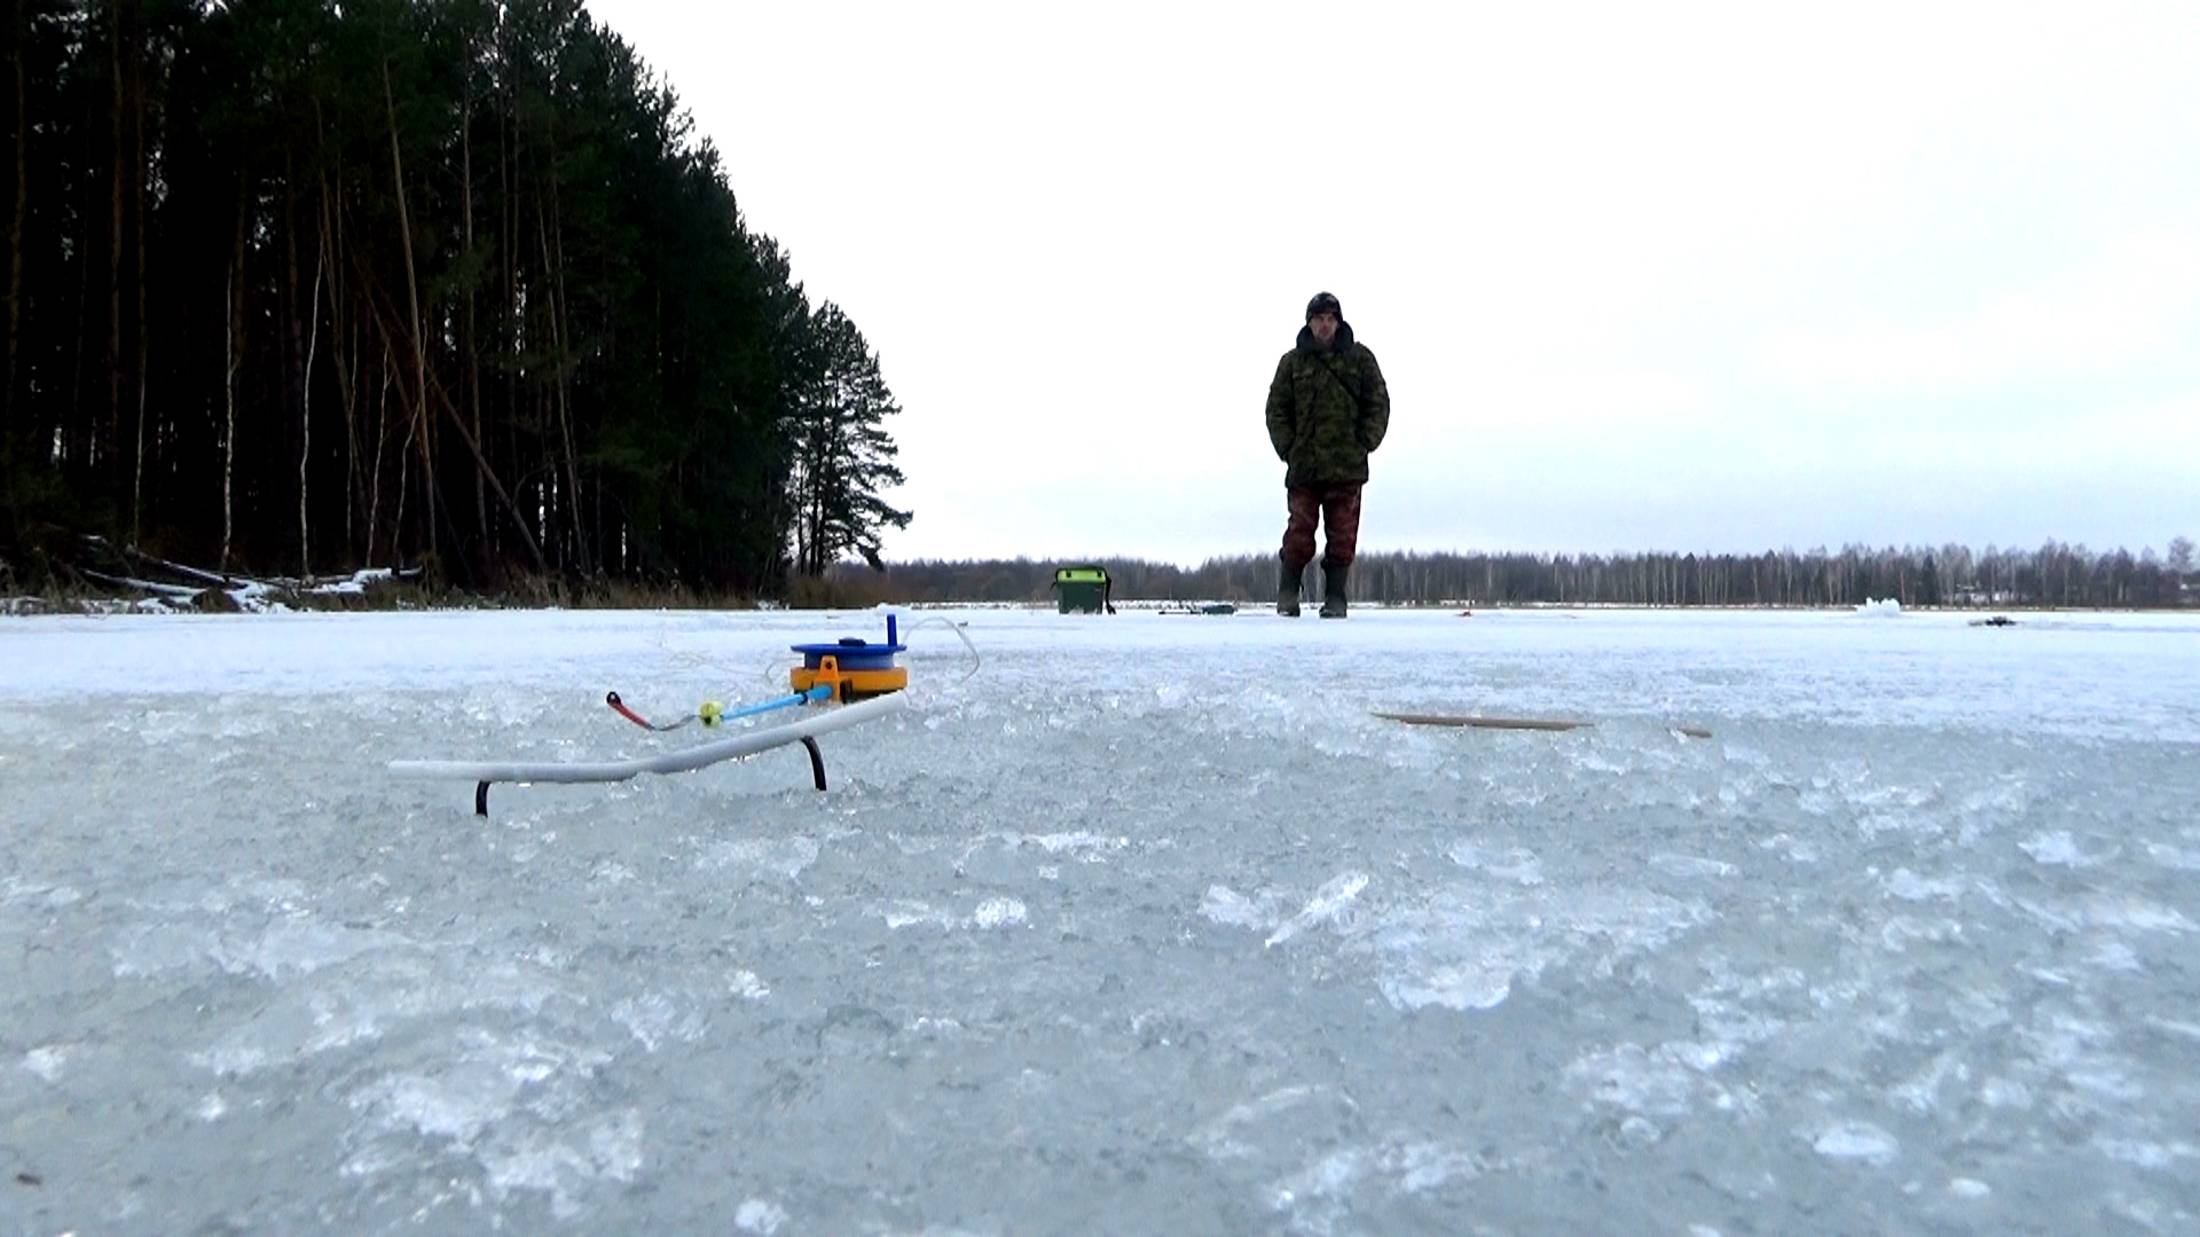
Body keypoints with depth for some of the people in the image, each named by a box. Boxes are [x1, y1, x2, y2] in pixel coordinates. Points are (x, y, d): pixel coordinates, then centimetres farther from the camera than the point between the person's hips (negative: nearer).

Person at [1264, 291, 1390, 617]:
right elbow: (1276, 408, 9)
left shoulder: (1360, 358, 9)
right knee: (1299, 535, -2)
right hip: (1303, 465, 0)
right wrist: (1288, 449, -1)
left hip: (1347, 467, 0)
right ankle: (1287, 597, 11)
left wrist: (1363, 444, -2)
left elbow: (1379, 404, 8)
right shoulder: (1292, 361, 9)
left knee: (1343, 537, 1)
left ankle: (1335, 599, 8)